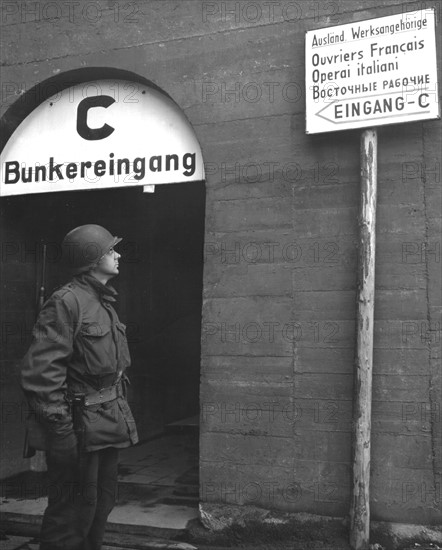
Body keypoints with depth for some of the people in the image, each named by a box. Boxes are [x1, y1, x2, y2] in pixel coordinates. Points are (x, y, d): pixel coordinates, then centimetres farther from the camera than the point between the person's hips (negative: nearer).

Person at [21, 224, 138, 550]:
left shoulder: (105, 302, 14)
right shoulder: (66, 302, -16)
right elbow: (40, 372, -22)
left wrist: (120, 411, 16)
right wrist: (60, 430, -22)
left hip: (108, 424, 9)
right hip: (80, 426, -9)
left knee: (102, 504, 19)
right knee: (73, 513, 0)